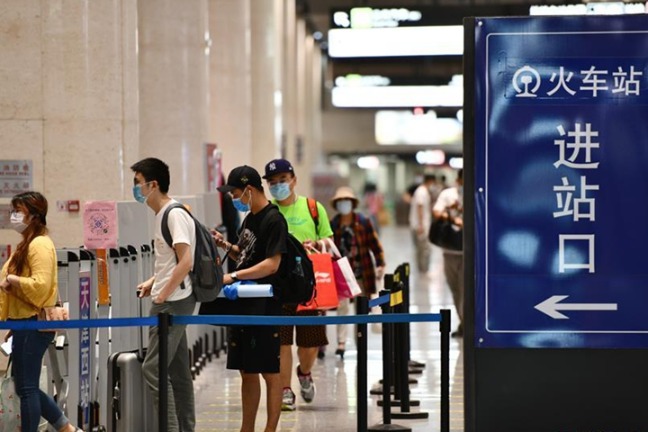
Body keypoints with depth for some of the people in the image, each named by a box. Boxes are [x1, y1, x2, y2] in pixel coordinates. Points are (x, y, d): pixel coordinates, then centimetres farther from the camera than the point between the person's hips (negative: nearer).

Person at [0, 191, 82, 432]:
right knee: (26, 387, 14)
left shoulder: (39, 245, -14)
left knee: (27, 388, -4)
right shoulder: (27, 244, 17)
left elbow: (40, 285, -24)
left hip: (33, 325, -10)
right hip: (25, 324, 10)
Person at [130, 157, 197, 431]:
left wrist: (163, 295, -17)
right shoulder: (162, 214, 14)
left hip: (172, 302, -10)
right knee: (178, 371, 12)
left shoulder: (174, 214, -15)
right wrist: (154, 282, 13)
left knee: (153, 368, -10)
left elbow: (185, 261, -22)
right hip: (172, 301, 10)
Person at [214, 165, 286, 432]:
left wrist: (233, 277, -21)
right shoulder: (249, 219, 14)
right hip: (244, 304, 9)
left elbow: (271, 264, -19)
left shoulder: (273, 220, -13)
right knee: (247, 371, 13)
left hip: (265, 307, -9)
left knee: (269, 371, -1)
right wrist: (226, 246, 6)